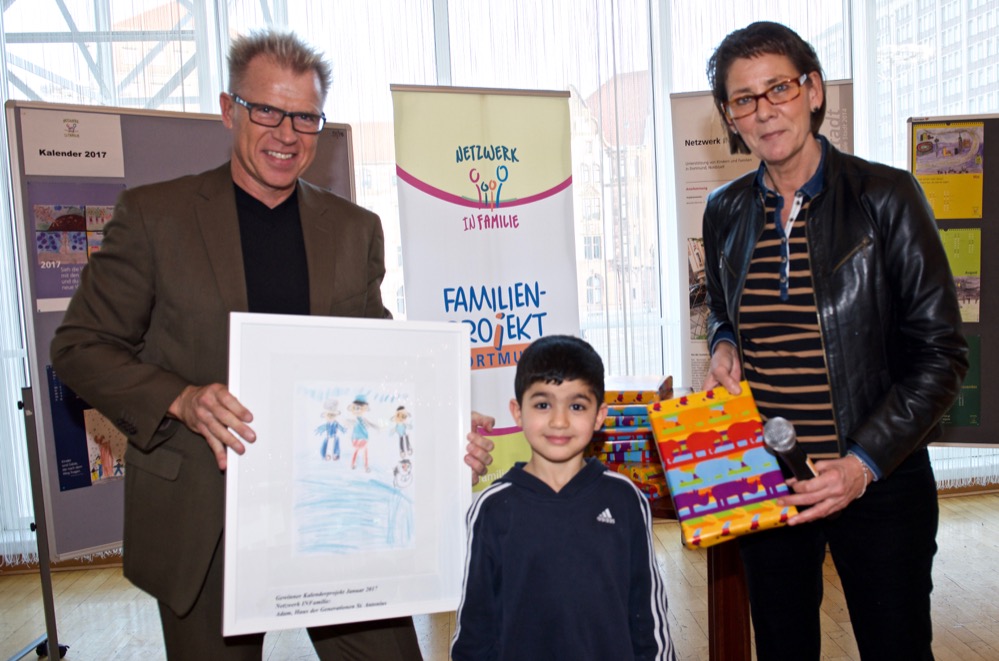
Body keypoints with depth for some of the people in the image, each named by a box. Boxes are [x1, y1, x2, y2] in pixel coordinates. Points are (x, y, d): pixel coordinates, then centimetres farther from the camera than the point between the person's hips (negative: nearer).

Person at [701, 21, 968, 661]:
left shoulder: (886, 197, -9)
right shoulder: (725, 212, 3)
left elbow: (941, 353, -8)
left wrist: (863, 464, -17)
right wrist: (724, 347, -3)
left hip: (879, 483, -3)